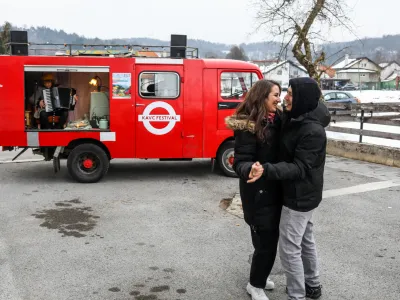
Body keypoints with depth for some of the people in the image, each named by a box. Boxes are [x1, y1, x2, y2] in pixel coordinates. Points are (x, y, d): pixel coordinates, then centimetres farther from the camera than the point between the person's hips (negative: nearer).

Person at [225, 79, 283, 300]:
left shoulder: (276, 120, 6)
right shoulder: (248, 125, -18)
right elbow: (241, 161, -23)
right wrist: (250, 170, -42)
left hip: (274, 189, 8)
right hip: (258, 192, -8)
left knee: (269, 237, 17)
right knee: (266, 239, 0)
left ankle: (259, 276, 38)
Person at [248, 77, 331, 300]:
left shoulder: (313, 131, -26)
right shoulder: (294, 119, 2)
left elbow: (300, 168, -28)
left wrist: (267, 170, -41)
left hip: (300, 196, -10)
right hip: (301, 194, 10)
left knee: (289, 248, -1)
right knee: (306, 240, 23)